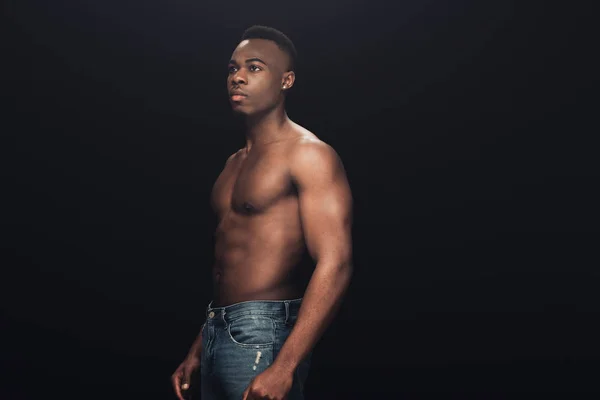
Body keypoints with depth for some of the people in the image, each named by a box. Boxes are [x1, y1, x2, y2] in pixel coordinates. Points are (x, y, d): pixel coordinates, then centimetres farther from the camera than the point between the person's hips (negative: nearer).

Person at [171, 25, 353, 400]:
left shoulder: (308, 155, -11)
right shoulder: (236, 162, 15)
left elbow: (335, 265, -20)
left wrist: (284, 367, -26)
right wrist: (198, 350, 17)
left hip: (263, 335, -8)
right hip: (217, 333, 8)